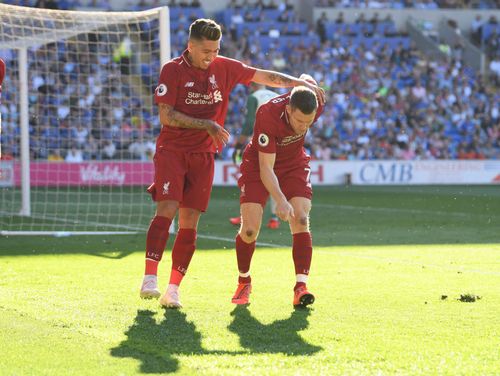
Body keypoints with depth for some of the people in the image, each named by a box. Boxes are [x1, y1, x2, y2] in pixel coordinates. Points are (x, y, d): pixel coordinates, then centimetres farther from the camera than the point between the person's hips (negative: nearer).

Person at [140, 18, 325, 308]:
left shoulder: (224, 67, 5)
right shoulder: (172, 70, -6)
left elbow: (265, 77, 13)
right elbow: (166, 115, -11)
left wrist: (302, 84, 6)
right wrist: (207, 125, -14)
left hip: (203, 154, 3)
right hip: (172, 150, -3)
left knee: (190, 222, -2)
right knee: (167, 209, -20)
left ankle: (173, 289, 1)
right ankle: (150, 278, -19)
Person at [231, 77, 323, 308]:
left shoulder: (315, 105, -26)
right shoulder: (268, 115, -37)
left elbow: (306, 80, 1)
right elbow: (266, 167, -34)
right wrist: (280, 200, -43)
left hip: (294, 164, 3)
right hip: (258, 166, -3)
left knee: (301, 220, -18)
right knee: (249, 230, -11)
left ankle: (301, 288, -18)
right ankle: (244, 283, 16)